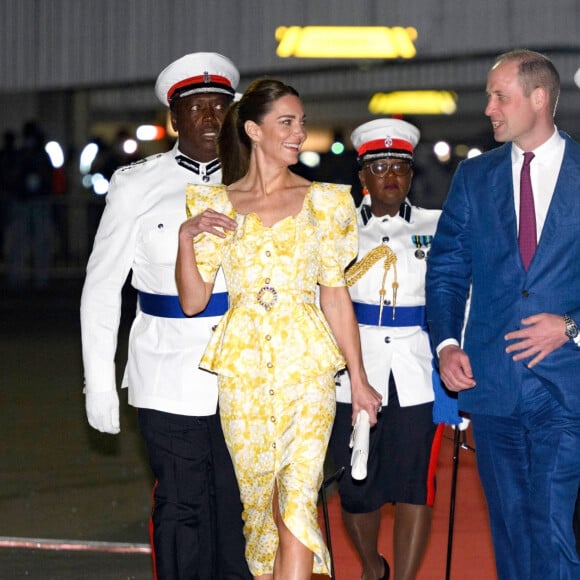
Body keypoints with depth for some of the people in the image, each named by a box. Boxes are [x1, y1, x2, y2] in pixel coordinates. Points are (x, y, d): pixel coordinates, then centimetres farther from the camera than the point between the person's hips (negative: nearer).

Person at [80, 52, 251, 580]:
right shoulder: (137, 186, 1)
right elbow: (101, 288, 4)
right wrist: (99, 383, 0)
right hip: (171, 377, -1)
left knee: (241, 507, 4)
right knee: (181, 508, 2)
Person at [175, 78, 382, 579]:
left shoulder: (324, 201, 7)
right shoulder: (213, 203, 7)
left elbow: (336, 295, 7)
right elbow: (193, 301, 5)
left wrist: (359, 379, 4)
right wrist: (186, 236, -10)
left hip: (306, 363, -1)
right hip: (243, 366, 1)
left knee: (298, 498, -11)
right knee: (256, 498, 5)